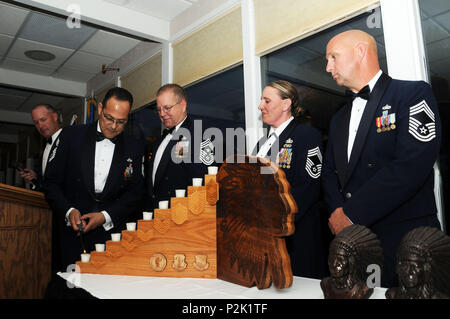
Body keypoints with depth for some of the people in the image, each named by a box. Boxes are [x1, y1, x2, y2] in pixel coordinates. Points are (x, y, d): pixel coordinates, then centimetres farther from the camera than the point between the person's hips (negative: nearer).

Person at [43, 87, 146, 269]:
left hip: (113, 234, 0)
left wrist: (106, 216, -11)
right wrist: (68, 211, -12)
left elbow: (136, 193, 1)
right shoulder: (72, 136, 2)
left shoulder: (135, 147, 2)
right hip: (74, 233, 0)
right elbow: (51, 182, 3)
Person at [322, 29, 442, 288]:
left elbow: (411, 166, -18)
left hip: (403, 238, -6)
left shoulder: (414, 94, -5)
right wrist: (338, 210, -7)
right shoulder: (339, 118, 17)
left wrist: (351, 214, -17)